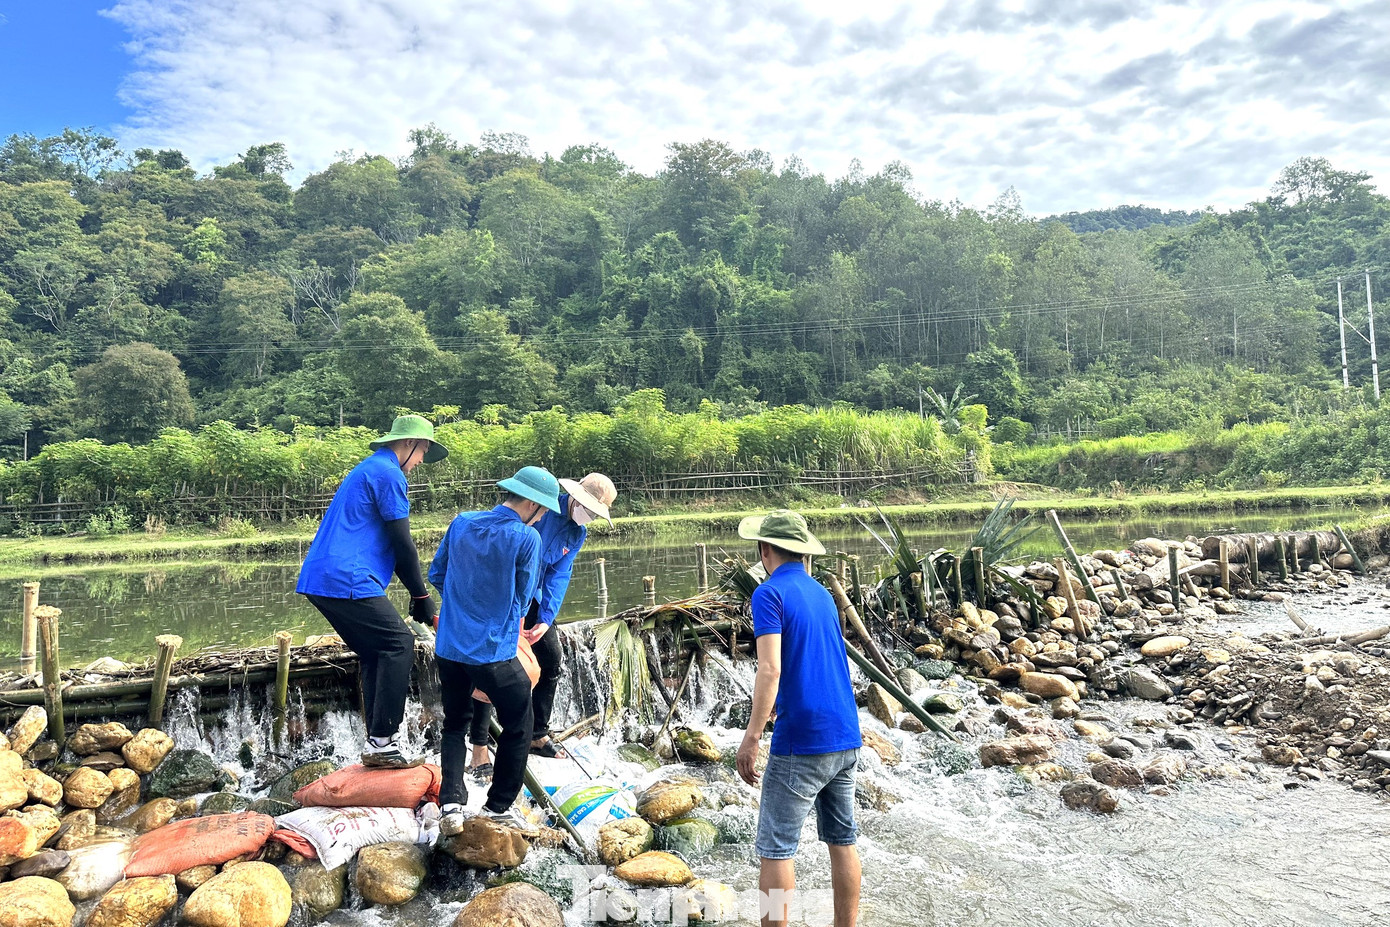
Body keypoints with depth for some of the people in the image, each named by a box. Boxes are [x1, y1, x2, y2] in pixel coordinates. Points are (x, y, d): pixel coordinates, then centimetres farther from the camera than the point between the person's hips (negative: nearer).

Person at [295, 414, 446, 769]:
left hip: (318, 580, 10)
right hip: (346, 580, -10)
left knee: (375, 654, 14)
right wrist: (421, 596, -1)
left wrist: (416, 593, 22)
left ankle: (377, 745, 15)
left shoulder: (366, 470, 26)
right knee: (399, 643, -6)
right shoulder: (388, 473, -7)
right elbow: (402, 543, -9)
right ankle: (381, 742, -7)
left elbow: (384, 541, 26)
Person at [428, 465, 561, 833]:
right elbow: (523, 597, -1)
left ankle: (451, 802, 10)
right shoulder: (527, 538, -12)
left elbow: (436, 574, 14)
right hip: (495, 653, -5)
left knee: (455, 725, 23)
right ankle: (497, 808, 21)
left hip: (449, 648, 5)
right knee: (517, 729, 15)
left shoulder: (461, 523, 2)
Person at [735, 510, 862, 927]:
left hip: (801, 742, -8)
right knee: (842, 841, 16)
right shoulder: (823, 594, 14)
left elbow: (770, 669, -20)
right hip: (846, 737, 8)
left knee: (776, 849, 1)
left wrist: (751, 738, -18)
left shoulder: (770, 593, -10)